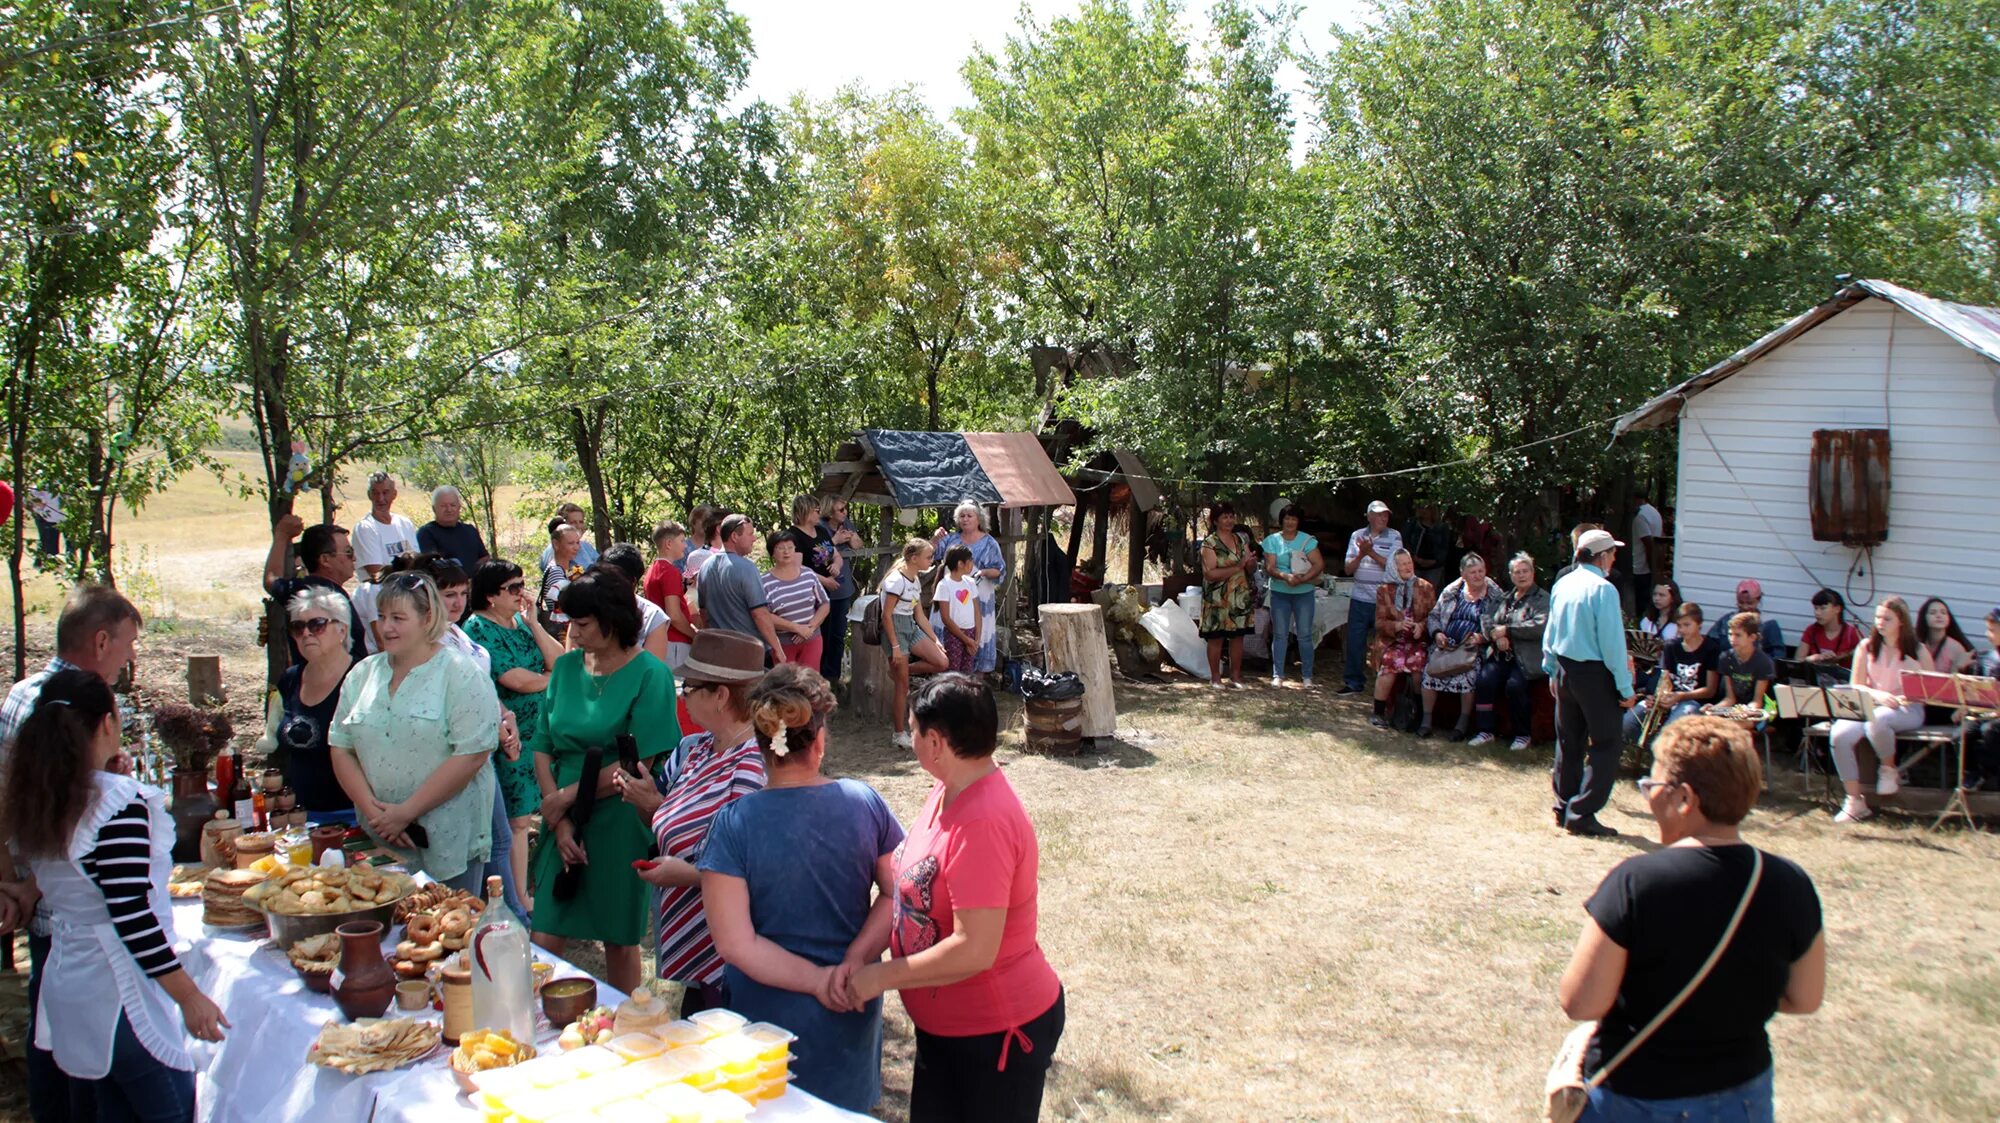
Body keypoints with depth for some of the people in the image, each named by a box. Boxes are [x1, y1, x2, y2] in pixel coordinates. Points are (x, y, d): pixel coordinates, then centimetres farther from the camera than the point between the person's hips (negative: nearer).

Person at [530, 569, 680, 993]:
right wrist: (559, 820, -7)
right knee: (545, 937, 1)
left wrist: (566, 797, -11)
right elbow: (543, 750, 4)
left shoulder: (649, 674, -10)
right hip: (565, 823, 4)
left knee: (620, 940, 10)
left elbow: (638, 765, -14)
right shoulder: (566, 666, 6)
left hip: (621, 825, -4)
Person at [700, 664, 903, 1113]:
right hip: (852, 1010, 3)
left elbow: (734, 943, -20)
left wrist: (817, 980, -15)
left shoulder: (733, 823, -18)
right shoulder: (865, 802, -10)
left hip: (770, 1015, -2)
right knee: (845, 1107, 25)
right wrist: (855, 959, -14)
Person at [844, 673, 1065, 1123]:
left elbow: (974, 950, -31)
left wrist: (881, 976, -21)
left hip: (998, 1033, -9)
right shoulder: (950, 791, -2)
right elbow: (917, 885, 11)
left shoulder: (983, 823, -30)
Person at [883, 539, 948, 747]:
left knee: (941, 662, -7)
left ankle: (901, 672, 12)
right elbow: (886, 616, -18)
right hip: (896, 629, -8)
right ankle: (900, 734, 8)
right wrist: (895, 647, -19)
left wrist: (935, 639, 11)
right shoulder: (896, 580, -17)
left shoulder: (916, 579, 9)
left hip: (912, 628, 8)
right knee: (902, 685, -3)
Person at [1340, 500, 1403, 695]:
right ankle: (1352, 682, 16)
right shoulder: (1357, 536, 7)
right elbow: (1348, 569, 5)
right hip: (1360, 599, 3)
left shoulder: (1394, 537, -1)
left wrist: (1371, 552, -19)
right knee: (1354, 641, 6)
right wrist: (1360, 555, -14)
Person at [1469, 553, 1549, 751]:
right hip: (1502, 654, 5)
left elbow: (1540, 626, -16)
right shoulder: (1505, 598, 21)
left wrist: (1506, 630, -12)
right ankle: (1487, 730, -9)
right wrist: (1496, 635, -10)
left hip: (1528, 658, -5)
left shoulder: (1542, 599, 0)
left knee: (1515, 685, -28)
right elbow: (1486, 618, 11)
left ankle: (1523, 735, -8)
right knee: (1484, 680, -20)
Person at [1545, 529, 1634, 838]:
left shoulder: (1562, 585, 4)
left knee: (1569, 742, 17)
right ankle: (1582, 814, -2)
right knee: (1605, 745, 2)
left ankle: (1565, 808, 24)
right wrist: (1625, 685, -12)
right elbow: (1612, 642, -18)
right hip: (1594, 673, -7)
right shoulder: (1603, 589, -18)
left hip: (1564, 669, 7)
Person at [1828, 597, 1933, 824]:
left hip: (1907, 710, -3)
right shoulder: (1866, 647, 9)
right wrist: (1878, 695, -12)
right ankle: (1855, 801, -21)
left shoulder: (1917, 650, 4)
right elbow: (1855, 685, 7)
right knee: (1839, 734, -29)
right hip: (1870, 705, 3)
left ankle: (1889, 770, -9)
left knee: (1877, 721, -39)